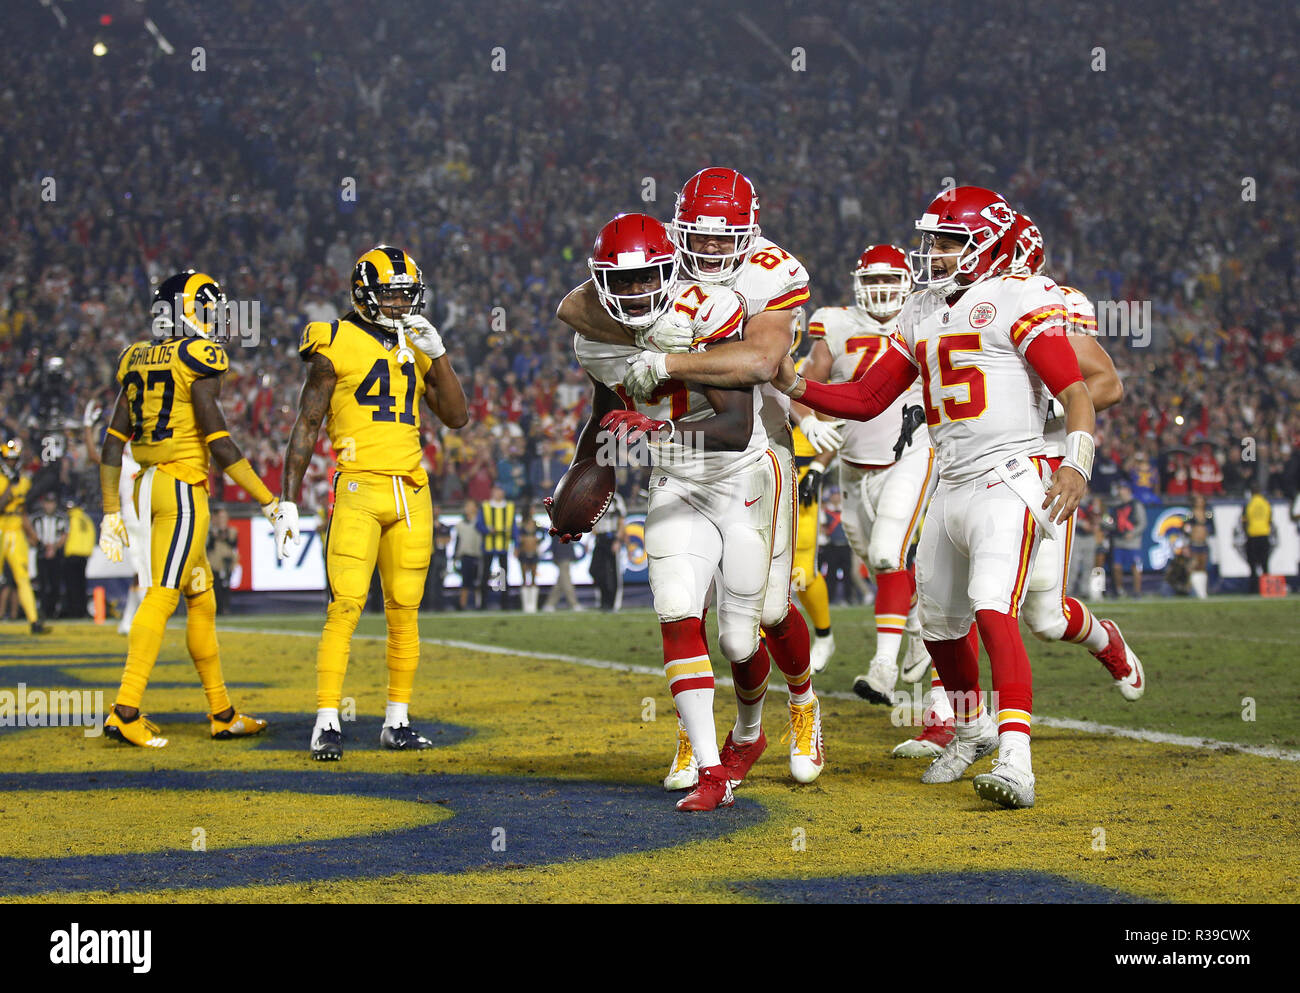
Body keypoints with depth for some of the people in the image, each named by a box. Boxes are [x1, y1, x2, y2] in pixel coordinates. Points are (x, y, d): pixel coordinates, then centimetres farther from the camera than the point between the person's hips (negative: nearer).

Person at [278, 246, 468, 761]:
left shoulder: (417, 347, 16)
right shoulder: (336, 344, 1)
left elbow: (456, 417, 9)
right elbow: (306, 426, 1)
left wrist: (437, 353, -2)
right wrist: (288, 500, -4)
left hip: (411, 492, 5)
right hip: (360, 487, -5)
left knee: (404, 610, 6)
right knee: (345, 607, -12)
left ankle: (397, 721, 14)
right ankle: (327, 723, -10)